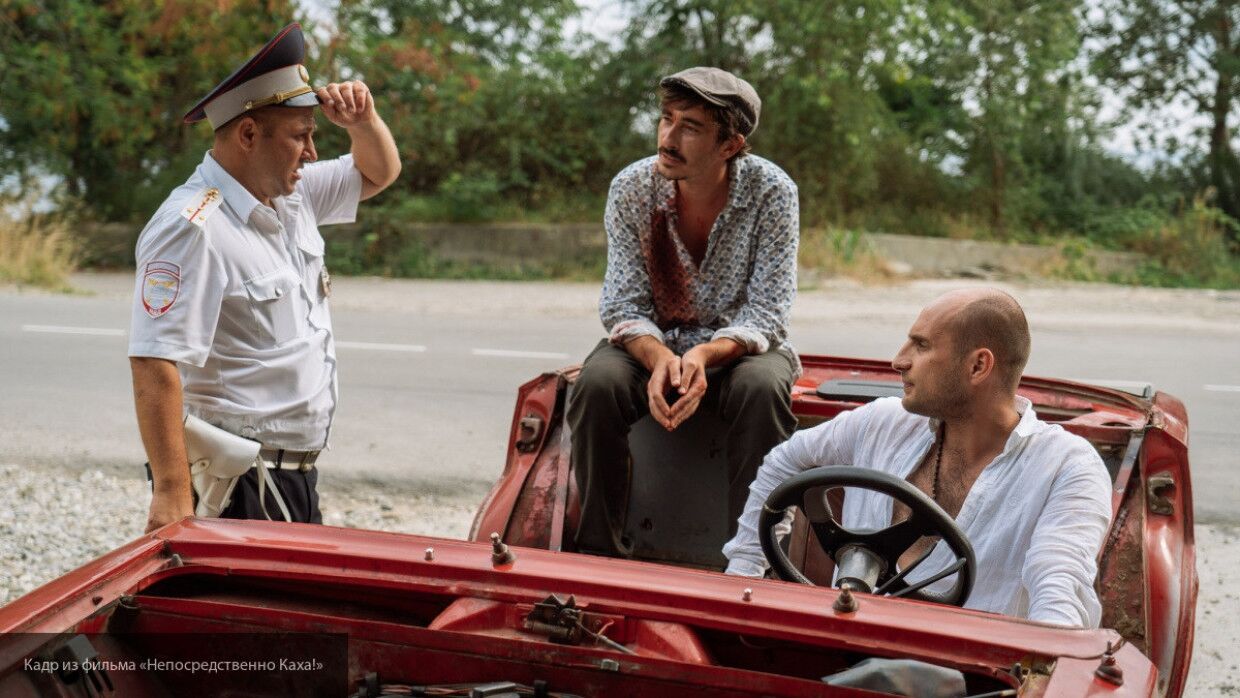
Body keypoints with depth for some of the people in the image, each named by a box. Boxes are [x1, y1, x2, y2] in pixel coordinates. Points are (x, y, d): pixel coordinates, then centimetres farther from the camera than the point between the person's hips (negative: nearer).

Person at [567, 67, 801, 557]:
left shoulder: (771, 191, -16)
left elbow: (765, 314, -17)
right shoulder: (631, 189, -11)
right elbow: (624, 305, -11)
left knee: (762, 388, -34)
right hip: (652, 342, 1)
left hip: (739, 345, -1)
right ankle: (600, 550, -18)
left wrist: (705, 355, -36)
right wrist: (659, 359, -33)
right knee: (598, 383, -29)